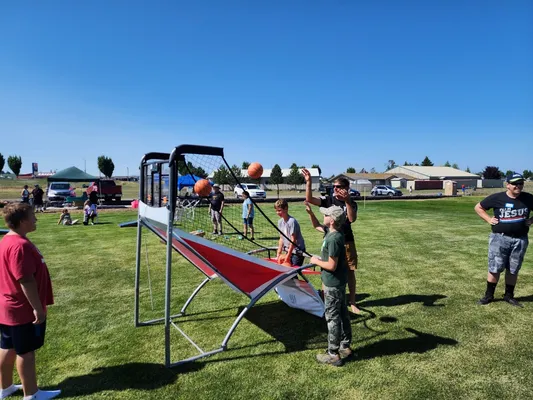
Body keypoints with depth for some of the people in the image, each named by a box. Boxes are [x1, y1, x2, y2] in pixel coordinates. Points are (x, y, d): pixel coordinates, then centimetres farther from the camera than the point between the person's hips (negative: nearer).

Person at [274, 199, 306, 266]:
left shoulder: (292, 221, -20)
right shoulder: (280, 222, 3)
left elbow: (293, 240, -19)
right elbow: (281, 238, 8)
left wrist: (288, 255, -16)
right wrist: (278, 253, 3)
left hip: (298, 251, -7)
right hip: (289, 250, 7)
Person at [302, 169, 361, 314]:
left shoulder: (352, 203, -2)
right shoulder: (329, 200, -3)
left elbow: (352, 219, -20)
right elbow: (309, 199, -15)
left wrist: (347, 201, -28)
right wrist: (308, 182, -26)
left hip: (347, 242, 0)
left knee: (350, 272, 9)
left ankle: (352, 302, 23)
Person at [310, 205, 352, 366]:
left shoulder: (333, 239, -26)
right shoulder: (334, 234, 2)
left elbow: (332, 266, -24)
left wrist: (316, 261, -12)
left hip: (333, 284, -10)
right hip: (339, 282, 10)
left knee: (332, 318, 2)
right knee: (342, 315, 18)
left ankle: (333, 355, 14)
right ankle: (345, 347, 32)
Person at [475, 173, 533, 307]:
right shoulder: (497, 198, -6)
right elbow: (478, 207, 4)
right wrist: (488, 219, -5)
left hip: (520, 240, 3)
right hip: (499, 238, -2)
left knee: (513, 270, 12)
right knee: (494, 268, 3)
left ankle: (509, 295, 27)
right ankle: (488, 295, 15)